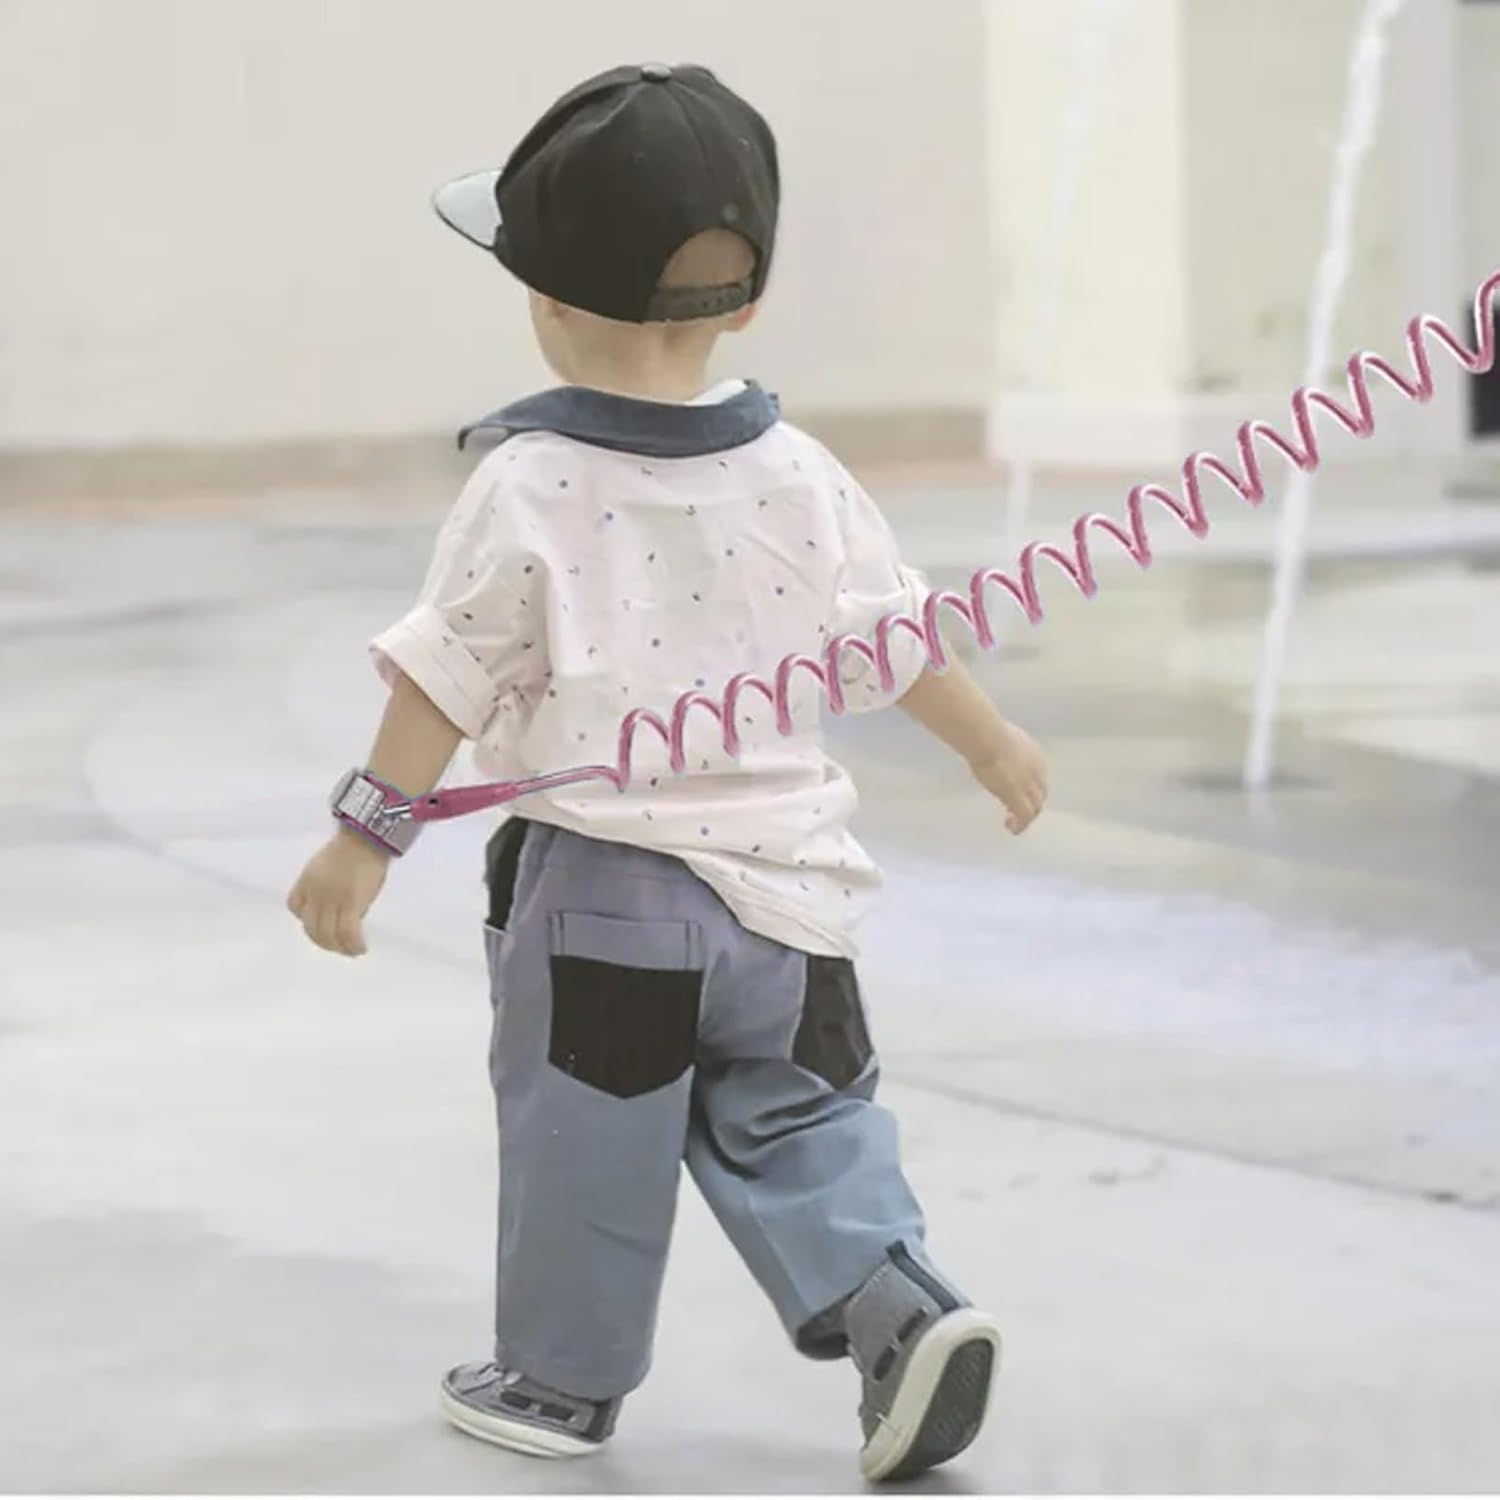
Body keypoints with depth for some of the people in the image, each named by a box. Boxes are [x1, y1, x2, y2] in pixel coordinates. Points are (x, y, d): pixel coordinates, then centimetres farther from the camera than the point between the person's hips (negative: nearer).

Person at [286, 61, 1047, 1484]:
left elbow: (445, 680, -12)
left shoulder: (528, 487, -13)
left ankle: (560, 1373, 23)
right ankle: (897, 1302, -3)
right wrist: (995, 744, 25)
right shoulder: (795, 474, -1)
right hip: (781, 881, 4)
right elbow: (897, 639, 8)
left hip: (594, 890, -3)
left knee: (584, 1138, 10)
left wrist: (363, 838, -5)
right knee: (797, 1117, 15)